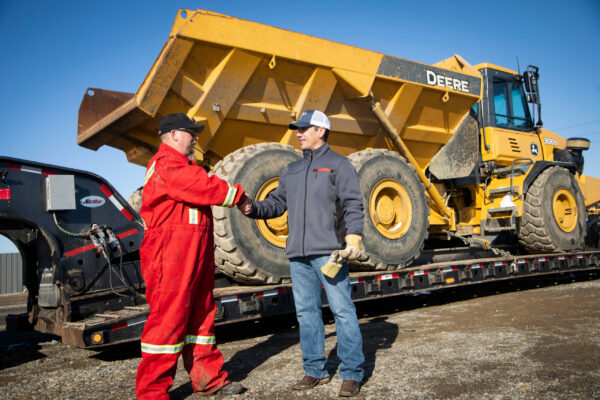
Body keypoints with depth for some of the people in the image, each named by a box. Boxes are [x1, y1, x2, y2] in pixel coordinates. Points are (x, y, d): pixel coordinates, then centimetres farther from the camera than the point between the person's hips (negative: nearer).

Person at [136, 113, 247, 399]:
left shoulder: (184, 165, 25)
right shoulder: (165, 164, -10)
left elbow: (202, 188, 17)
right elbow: (203, 187, -19)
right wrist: (236, 193, -6)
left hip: (196, 256, 10)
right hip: (171, 256, -10)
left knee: (200, 315, 14)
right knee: (168, 317, -5)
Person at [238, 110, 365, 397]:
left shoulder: (338, 164, 2)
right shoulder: (292, 171, 21)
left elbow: (353, 205, -6)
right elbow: (277, 203, 18)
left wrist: (353, 238, -18)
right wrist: (253, 209, 0)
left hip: (328, 252, -6)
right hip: (298, 255, 7)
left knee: (342, 310, -3)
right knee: (306, 312, 10)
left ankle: (352, 374, 7)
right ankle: (314, 371, 22)